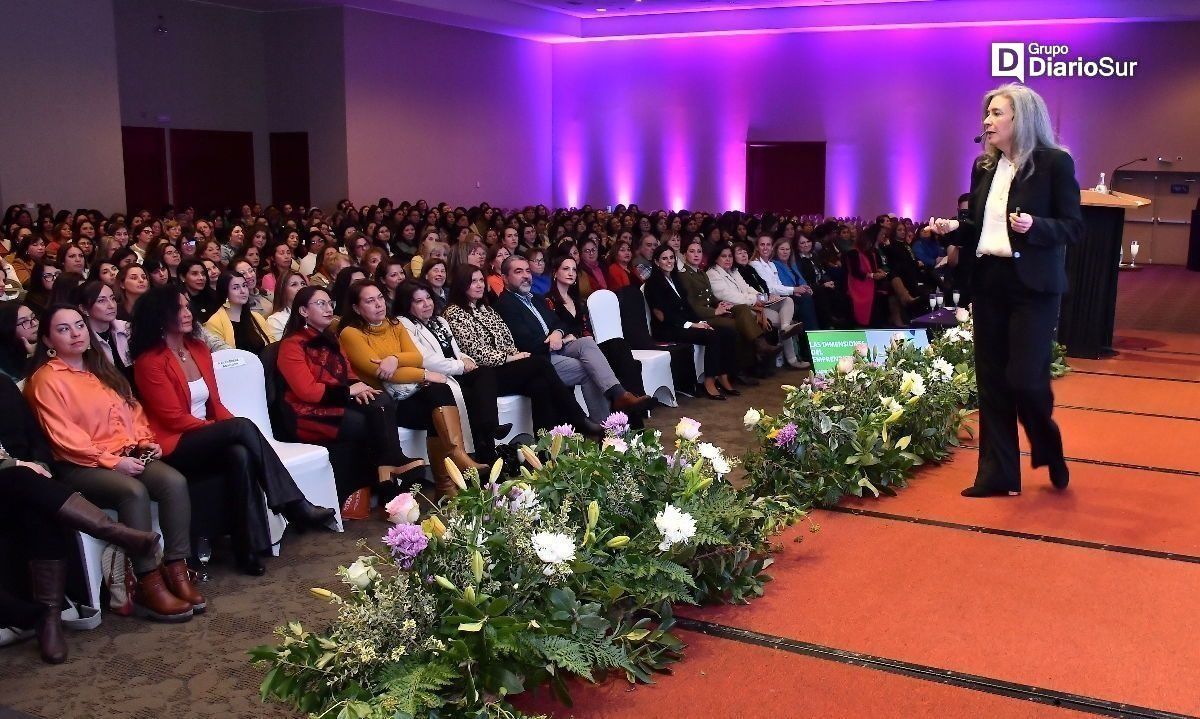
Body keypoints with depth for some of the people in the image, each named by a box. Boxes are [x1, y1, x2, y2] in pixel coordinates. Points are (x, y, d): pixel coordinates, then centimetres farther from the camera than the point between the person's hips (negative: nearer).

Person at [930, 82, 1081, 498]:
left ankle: (1050, 451, 24)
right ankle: (997, 474, 15)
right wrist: (952, 228, -3)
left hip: (1033, 286, -6)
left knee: (1025, 378, -7)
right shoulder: (984, 167, 10)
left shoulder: (1055, 163, -6)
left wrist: (1034, 225, -24)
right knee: (991, 379, 6)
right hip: (988, 282, 6)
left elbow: (1074, 227, -8)